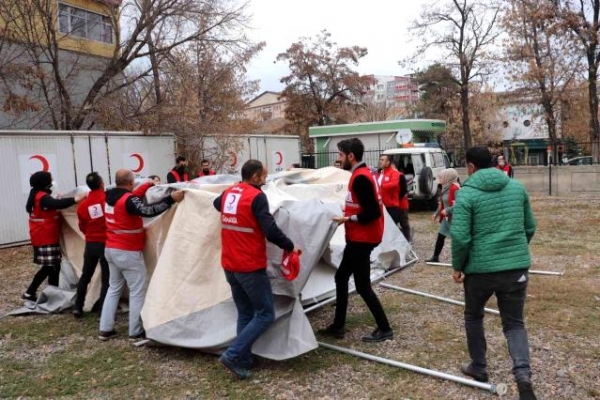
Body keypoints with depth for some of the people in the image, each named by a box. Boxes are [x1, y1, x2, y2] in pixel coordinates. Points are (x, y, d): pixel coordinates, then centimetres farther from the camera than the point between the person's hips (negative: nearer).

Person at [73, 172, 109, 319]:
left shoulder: (83, 205, 1)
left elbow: (82, 227, 12)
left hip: (90, 244, 4)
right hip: (106, 244, -4)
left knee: (85, 275, 19)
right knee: (107, 278, 4)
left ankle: (77, 308, 24)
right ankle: (103, 311, 5)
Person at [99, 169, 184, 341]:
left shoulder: (110, 196, 6)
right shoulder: (128, 200, -20)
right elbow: (148, 211, -34)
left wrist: (150, 184, 29)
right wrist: (171, 199, -36)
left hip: (111, 249, 9)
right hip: (128, 253, -9)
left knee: (114, 288, 18)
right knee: (137, 291, 1)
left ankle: (105, 329, 20)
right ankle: (136, 332, 6)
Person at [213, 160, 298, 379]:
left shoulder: (228, 193, 8)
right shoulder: (256, 196, -15)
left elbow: (217, 204, 33)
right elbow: (270, 231, -21)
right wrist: (290, 246, -7)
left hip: (230, 266, 8)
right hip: (251, 267, -8)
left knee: (245, 314, 17)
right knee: (265, 314, 2)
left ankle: (243, 362, 18)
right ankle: (233, 355, -4)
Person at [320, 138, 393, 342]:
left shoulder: (360, 178, -20)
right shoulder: (364, 173, 11)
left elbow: (373, 212, -25)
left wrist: (349, 219, -16)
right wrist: (349, 212, 9)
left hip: (362, 239, -11)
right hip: (358, 238, 11)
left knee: (362, 286, -1)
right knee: (341, 278, 15)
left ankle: (384, 329, 12)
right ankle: (338, 326, 24)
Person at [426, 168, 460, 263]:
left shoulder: (455, 188, -19)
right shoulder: (446, 188, 10)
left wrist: (447, 210, -23)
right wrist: (436, 213, 20)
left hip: (454, 218, -10)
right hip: (446, 218, 10)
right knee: (440, 237, 14)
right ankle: (435, 257, 24)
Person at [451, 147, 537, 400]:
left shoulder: (466, 194, -10)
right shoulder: (517, 187, 6)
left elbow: (460, 237, -15)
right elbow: (530, 227, 12)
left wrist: (457, 266, 0)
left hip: (480, 268, -3)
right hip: (516, 266, 4)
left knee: (473, 317, 20)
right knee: (514, 322, 14)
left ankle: (478, 367, 32)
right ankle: (522, 372, -7)